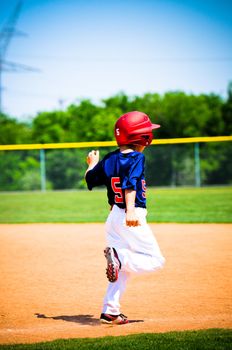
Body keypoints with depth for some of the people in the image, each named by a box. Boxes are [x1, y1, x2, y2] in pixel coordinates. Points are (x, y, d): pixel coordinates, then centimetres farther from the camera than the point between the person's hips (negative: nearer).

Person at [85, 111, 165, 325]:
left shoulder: (109, 159, 9)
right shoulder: (136, 157, -10)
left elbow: (90, 179, 21)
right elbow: (130, 184, -26)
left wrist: (92, 164, 41)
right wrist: (130, 210, -38)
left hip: (114, 217, 8)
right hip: (133, 220, -8)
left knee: (122, 268, 15)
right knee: (156, 260, -1)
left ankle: (110, 311, 8)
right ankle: (119, 256, -23)